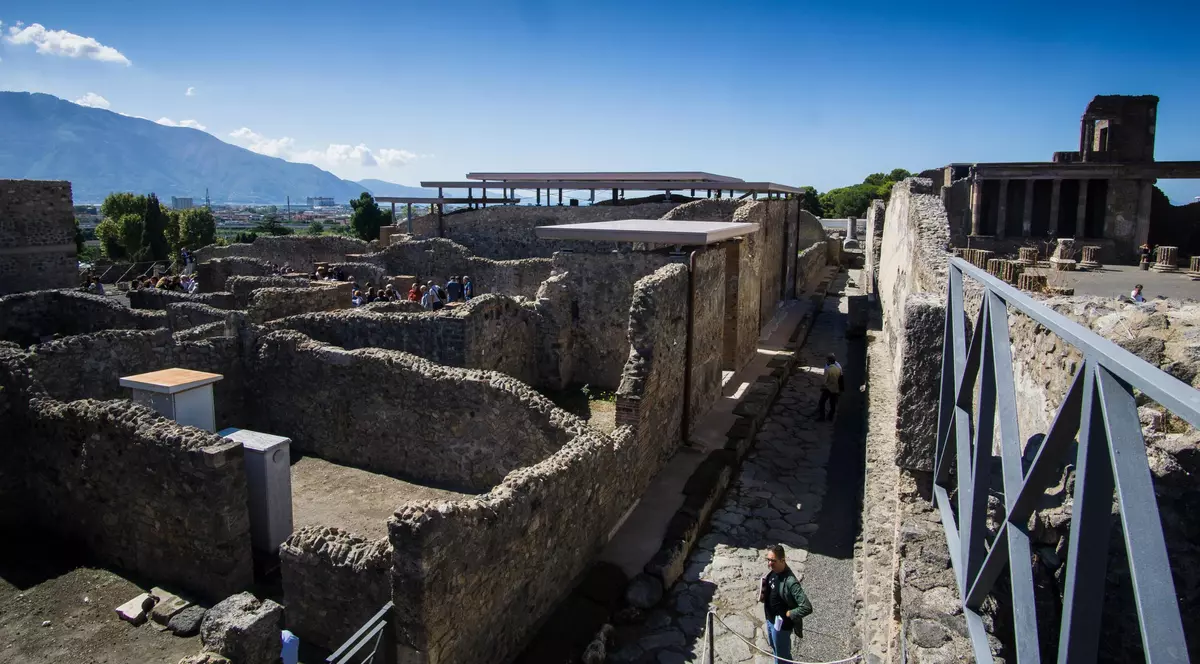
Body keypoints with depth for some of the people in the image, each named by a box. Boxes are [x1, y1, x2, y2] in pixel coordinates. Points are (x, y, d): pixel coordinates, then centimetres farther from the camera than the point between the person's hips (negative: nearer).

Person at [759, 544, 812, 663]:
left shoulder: (790, 582, -33)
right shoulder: (773, 572, -8)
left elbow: (807, 607, -38)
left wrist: (789, 614, -25)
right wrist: (763, 595, -4)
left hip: (781, 624, -8)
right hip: (770, 619, 8)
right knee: (774, 648, 29)